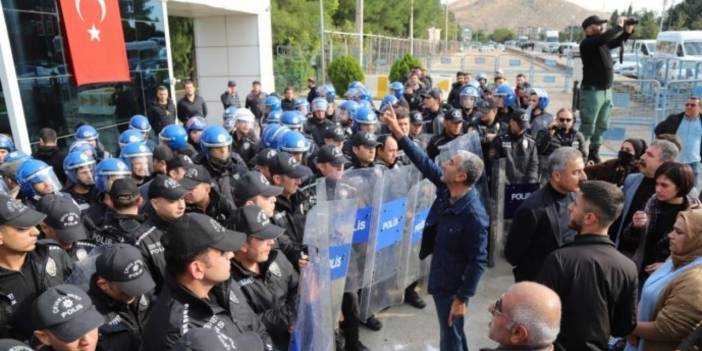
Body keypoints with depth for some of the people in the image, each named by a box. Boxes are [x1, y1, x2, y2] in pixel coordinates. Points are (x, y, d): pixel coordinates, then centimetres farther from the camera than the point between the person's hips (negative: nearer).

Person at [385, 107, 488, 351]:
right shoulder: (447, 190, -8)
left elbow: (478, 261, -24)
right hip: (441, 278, 8)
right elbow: (425, 163, 1)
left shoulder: (474, 215, -29)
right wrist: (398, 133, -2)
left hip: (454, 286, -8)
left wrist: (463, 298, -20)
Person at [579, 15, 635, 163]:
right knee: (587, 128, -6)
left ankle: (594, 153, 25)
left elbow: (617, 42, 27)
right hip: (592, 91, -8)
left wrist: (627, 31, 9)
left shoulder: (602, 43, 12)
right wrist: (619, 26, -15)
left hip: (606, 91, 8)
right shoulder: (587, 43, -13)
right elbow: (605, 37, -28)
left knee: (602, 126, 14)